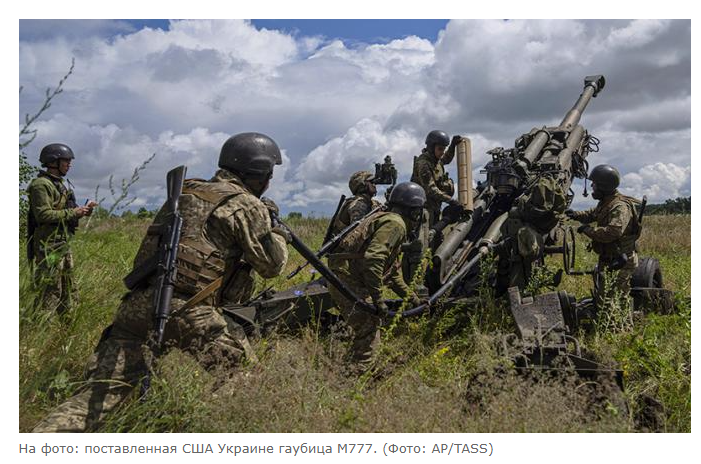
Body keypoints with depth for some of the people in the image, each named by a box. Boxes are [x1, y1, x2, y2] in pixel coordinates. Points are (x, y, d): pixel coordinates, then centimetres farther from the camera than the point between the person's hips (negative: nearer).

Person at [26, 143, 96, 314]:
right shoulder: (41, 184, -12)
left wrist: (84, 210, 7)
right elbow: (43, 215, -22)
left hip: (64, 244, 10)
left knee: (68, 292, 14)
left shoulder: (60, 184, 18)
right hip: (48, 246, -10)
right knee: (50, 292, -8)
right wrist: (72, 212, -17)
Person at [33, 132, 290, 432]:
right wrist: (279, 233, 20)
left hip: (137, 304, 7)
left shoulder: (187, 191, 21)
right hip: (187, 311, -6)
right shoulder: (247, 205, -1)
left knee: (104, 390, 5)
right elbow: (271, 264, 0)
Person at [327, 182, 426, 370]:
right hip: (348, 282, -11)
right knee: (369, 329, -10)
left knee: (369, 326, 20)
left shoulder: (389, 221, 24)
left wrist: (412, 298, 31)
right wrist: (378, 298, -22)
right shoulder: (395, 224, -10)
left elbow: (393, 273, 31)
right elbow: (372, 259, -25)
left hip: (346, 281, 11)